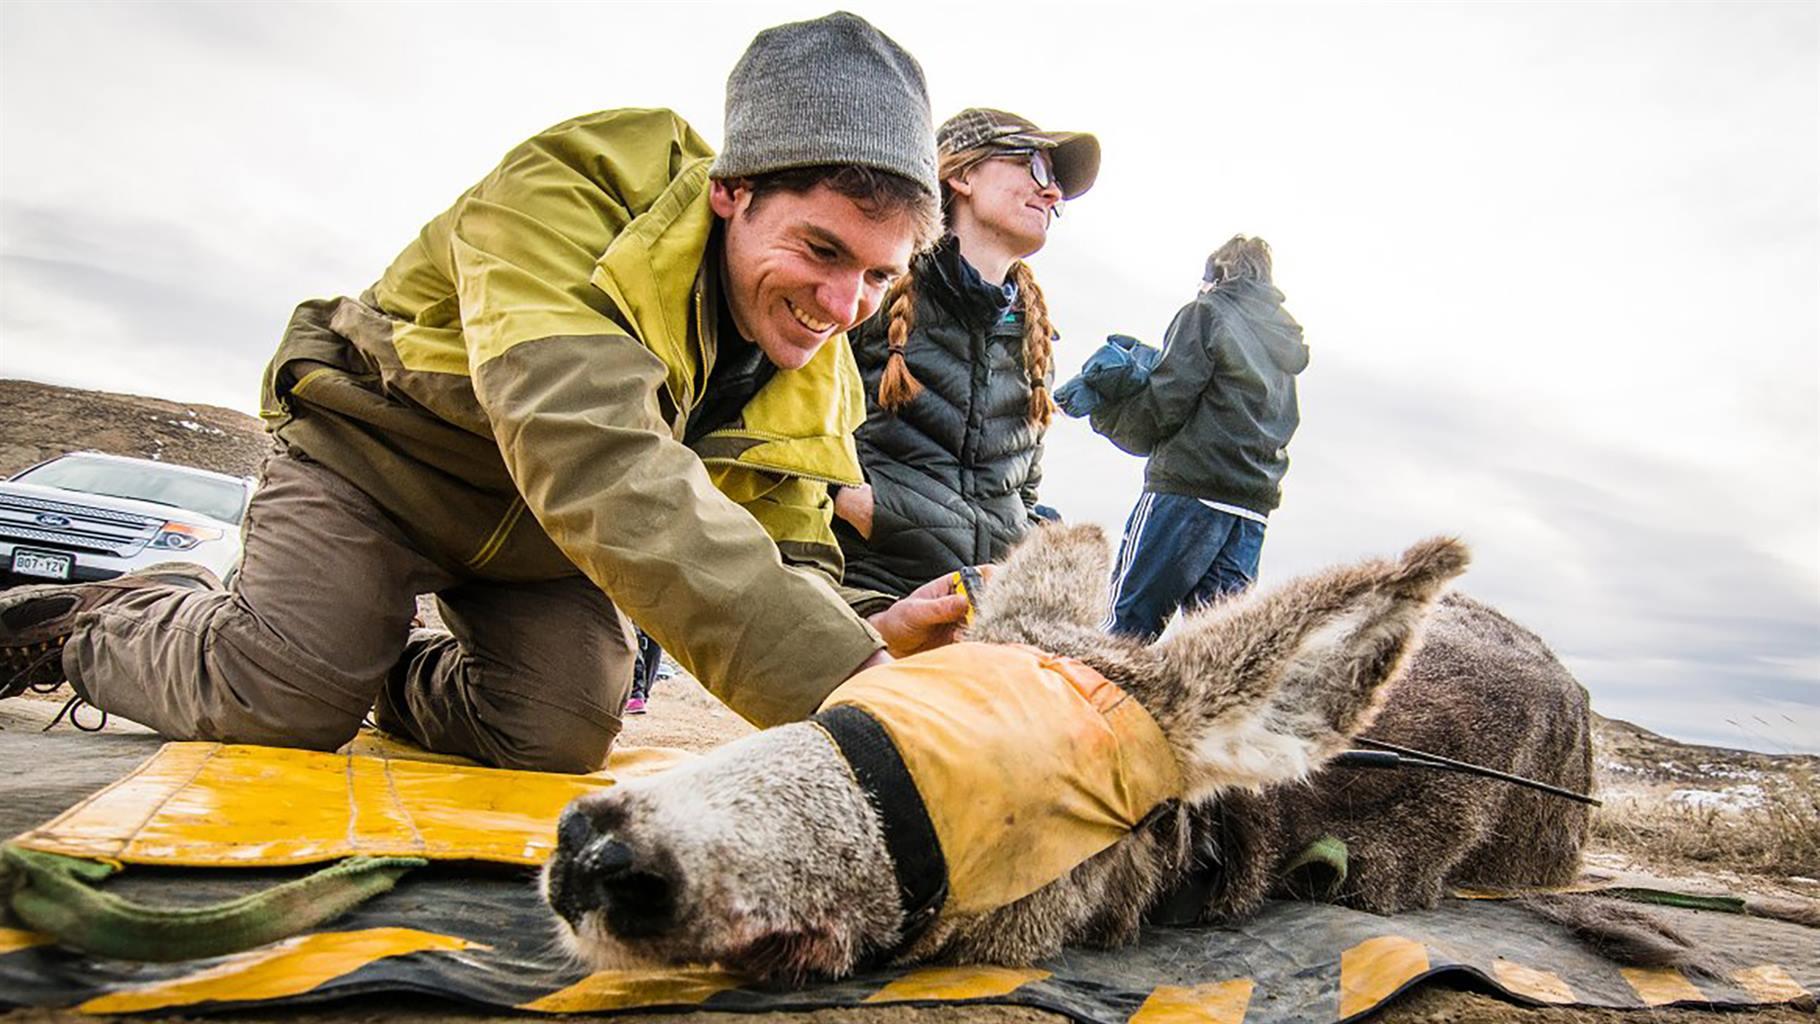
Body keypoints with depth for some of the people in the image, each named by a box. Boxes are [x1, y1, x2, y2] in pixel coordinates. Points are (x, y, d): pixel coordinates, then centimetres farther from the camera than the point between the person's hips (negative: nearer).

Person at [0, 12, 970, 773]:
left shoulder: (812, 373, -12)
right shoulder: (560, 194, -34)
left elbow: (788, 558, -12)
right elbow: (593, 456, -49)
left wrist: (865, 638, -39)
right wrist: (836, 674, -57)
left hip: (546, 538, 5)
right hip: (375, 460, -5)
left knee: (559, 735, -12)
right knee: (284, 703, -17)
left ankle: (388, 673, 20)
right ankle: (91, 624, 15)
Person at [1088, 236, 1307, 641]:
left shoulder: (1206, 314, 3)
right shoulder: (1287, 338, 25)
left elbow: (1162, 406, -8)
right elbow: (1283, 426, 22)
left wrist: (1104, 409, 8)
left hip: (1191, 489, -7)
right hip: (1254, 505, 7)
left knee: (1128, 621, -7)